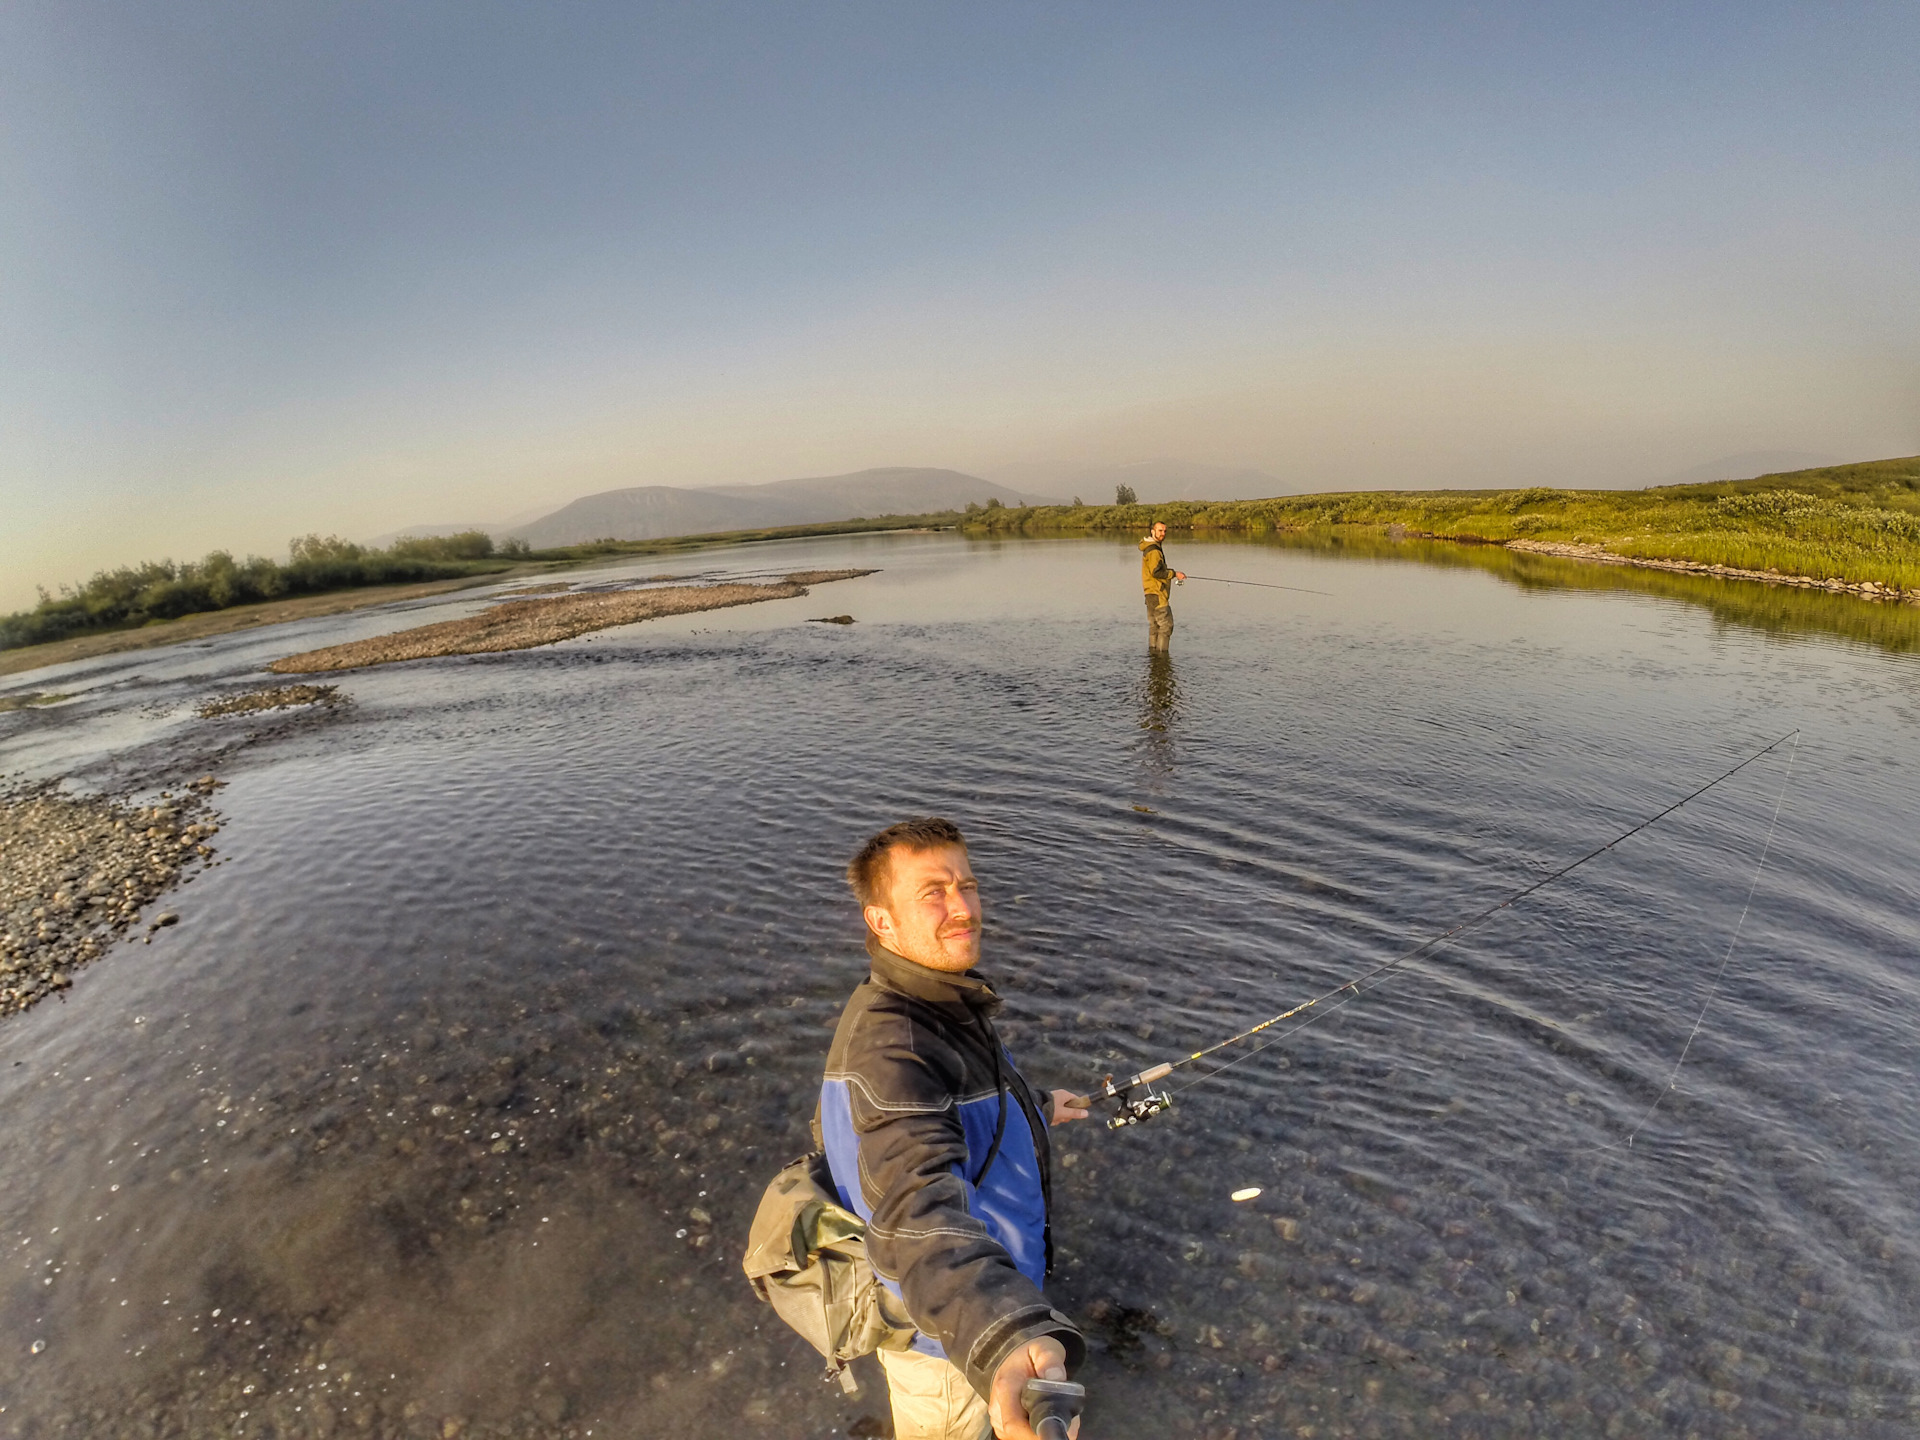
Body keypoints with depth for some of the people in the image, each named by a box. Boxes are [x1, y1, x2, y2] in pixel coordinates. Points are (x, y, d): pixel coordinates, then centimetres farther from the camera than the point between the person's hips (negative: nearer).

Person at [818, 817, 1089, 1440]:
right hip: (942, 1328, -8)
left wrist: (1035, 1107, 26)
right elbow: (918, 1212, -54)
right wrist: (1006, 1338, -69)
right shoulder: (888, 1044, -39)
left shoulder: (941, 1003, -7)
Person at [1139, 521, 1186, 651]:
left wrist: (1172, 573, 14)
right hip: (1157, 594, -11)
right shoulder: (1153, 550, -15)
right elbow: (1156, 572, -23)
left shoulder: (1152, 548, 17)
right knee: (1166, 625, -9)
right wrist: (1174, 574, -15)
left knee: (1154, 625, 15)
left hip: (1152, 594, 11)